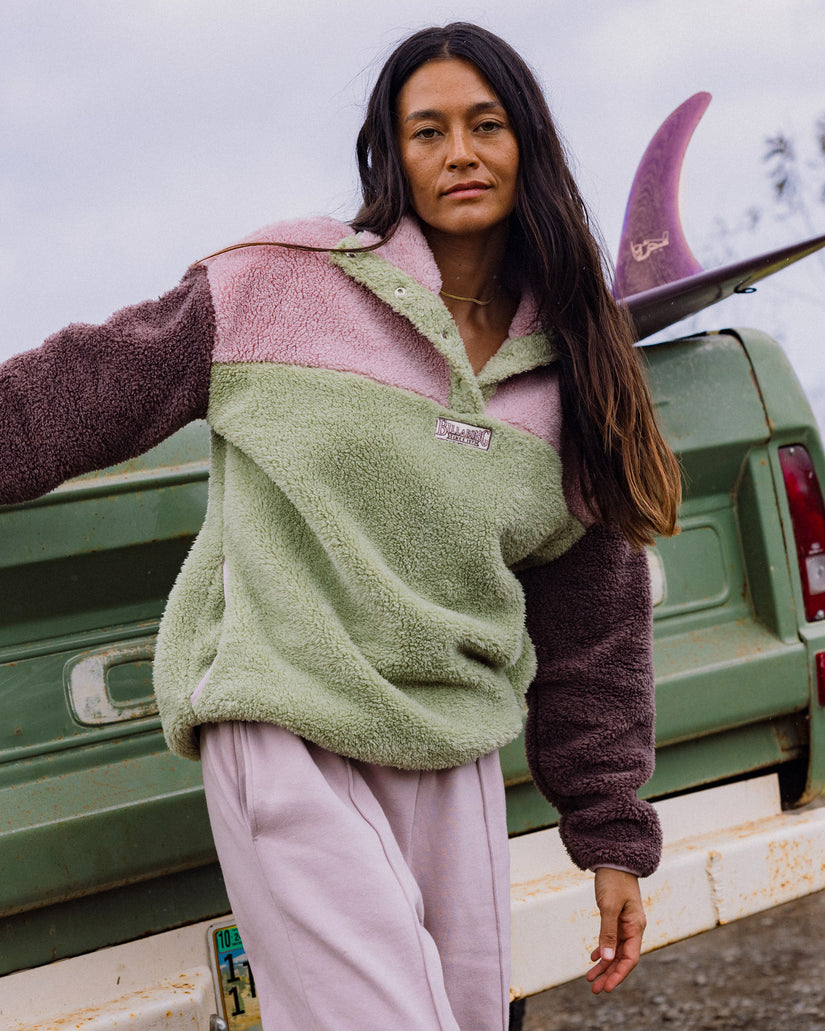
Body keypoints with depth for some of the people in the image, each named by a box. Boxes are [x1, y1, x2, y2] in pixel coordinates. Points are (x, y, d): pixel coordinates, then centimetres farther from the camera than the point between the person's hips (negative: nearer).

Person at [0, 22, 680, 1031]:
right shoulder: (286, 283, -3)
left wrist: (613, 837, 13)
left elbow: (592, 621, 12)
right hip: (284, 728, -4)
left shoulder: (570, 367, 8)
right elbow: (86, 392, 2)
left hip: (454, 748, 5)